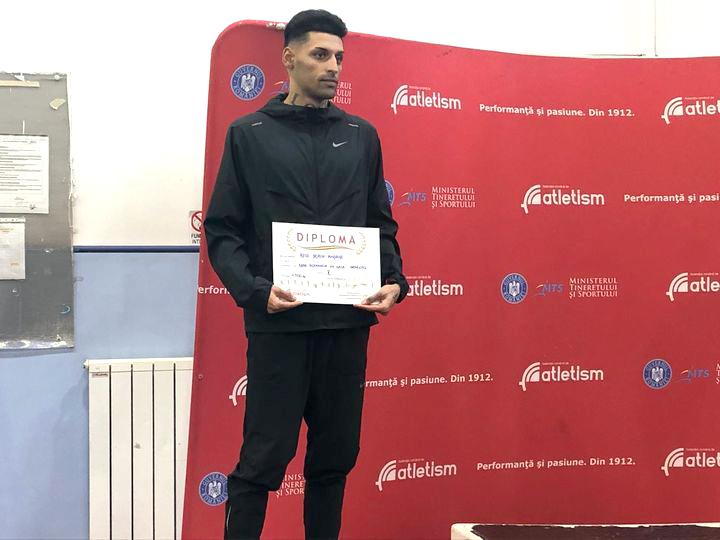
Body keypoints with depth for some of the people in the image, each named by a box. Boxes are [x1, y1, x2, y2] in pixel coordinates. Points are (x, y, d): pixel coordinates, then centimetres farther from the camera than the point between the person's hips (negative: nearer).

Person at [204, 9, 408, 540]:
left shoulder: (361, 136, 12)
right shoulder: (249, 134, 3)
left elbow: (382, 223, 15)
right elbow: (222, 230, 0)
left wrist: (394, 282, -2)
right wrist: (253, 289, -15)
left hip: (348, 322, 4)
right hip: (278, 322, -3)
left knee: (336, 456, 10)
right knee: (264, 458, -1)